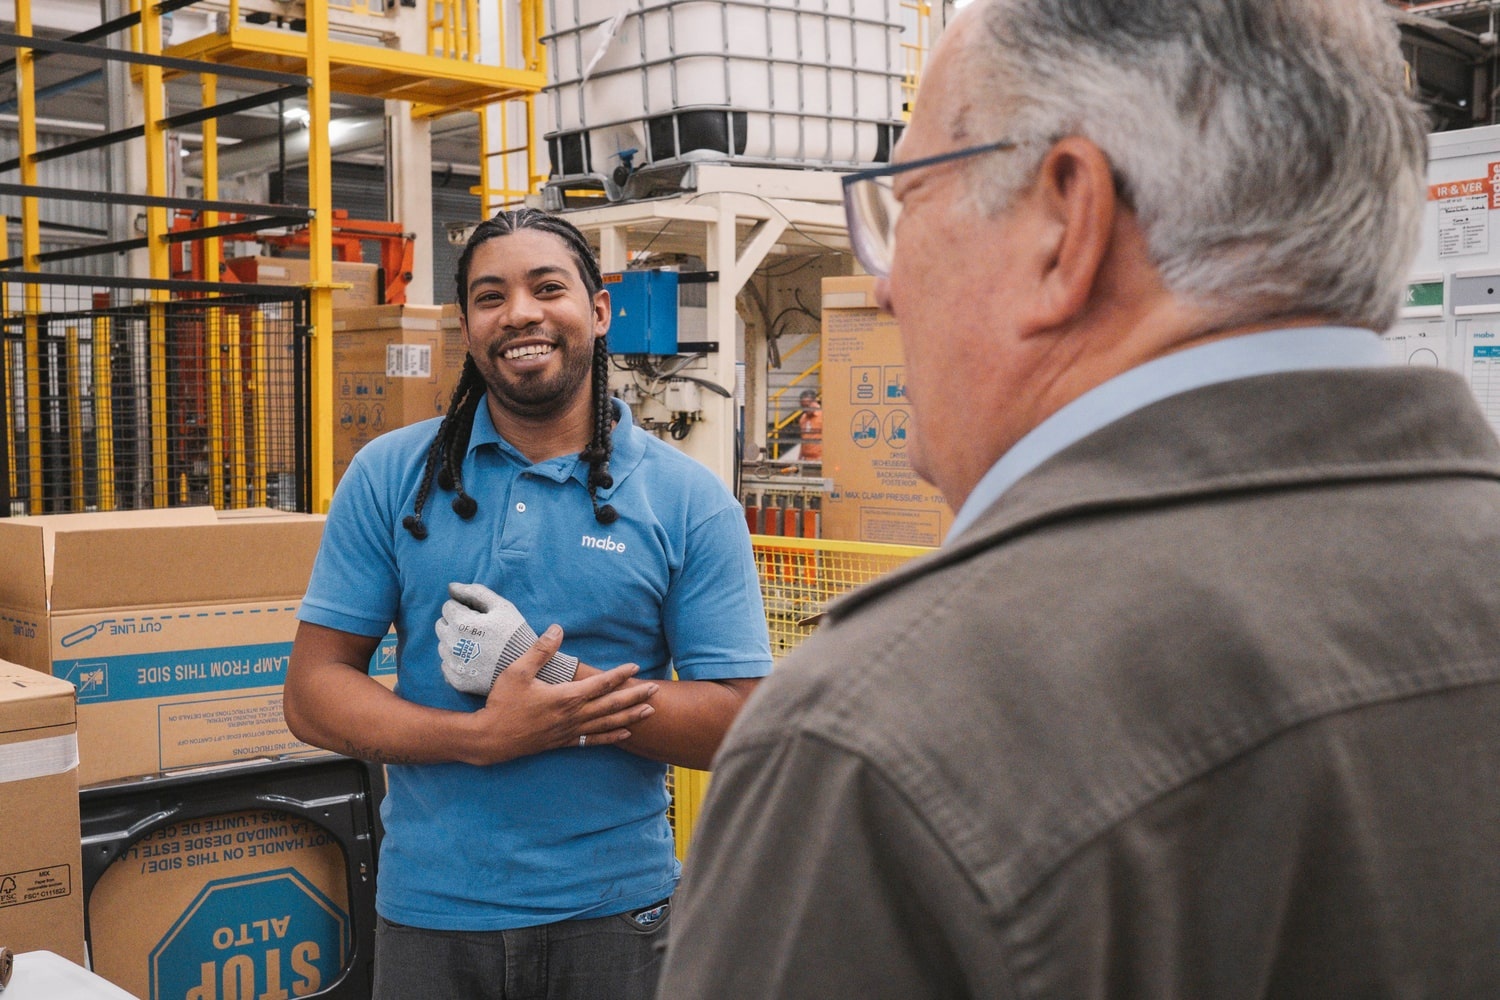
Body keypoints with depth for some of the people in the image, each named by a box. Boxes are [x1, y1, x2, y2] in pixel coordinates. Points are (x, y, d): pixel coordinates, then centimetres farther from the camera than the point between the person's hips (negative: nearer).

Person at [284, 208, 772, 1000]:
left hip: (615, 906, -1)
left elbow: (743, 721, -7)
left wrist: (562, 693, -20)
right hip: (428, 909, 1)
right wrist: (483, 736, -17)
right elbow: (313, 694, -2)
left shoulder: (687, 500, -3)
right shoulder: (390, 476, 0)